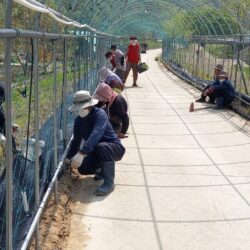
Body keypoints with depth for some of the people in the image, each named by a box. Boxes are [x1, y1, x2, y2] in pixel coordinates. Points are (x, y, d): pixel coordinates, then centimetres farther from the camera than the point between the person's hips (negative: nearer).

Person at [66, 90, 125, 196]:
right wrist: (68, 159, 5)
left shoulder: (99, 114, -24)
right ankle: (104, 168, 19)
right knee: (82, 168, -14)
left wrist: (81, 153, -48)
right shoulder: (79, 120, -1)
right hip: (96, 151, 7)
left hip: (114, 148, -7)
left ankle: (109, 183, -25)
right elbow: (76, 141, 8)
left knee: (101, 147, -38)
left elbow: (95, 135, -39)